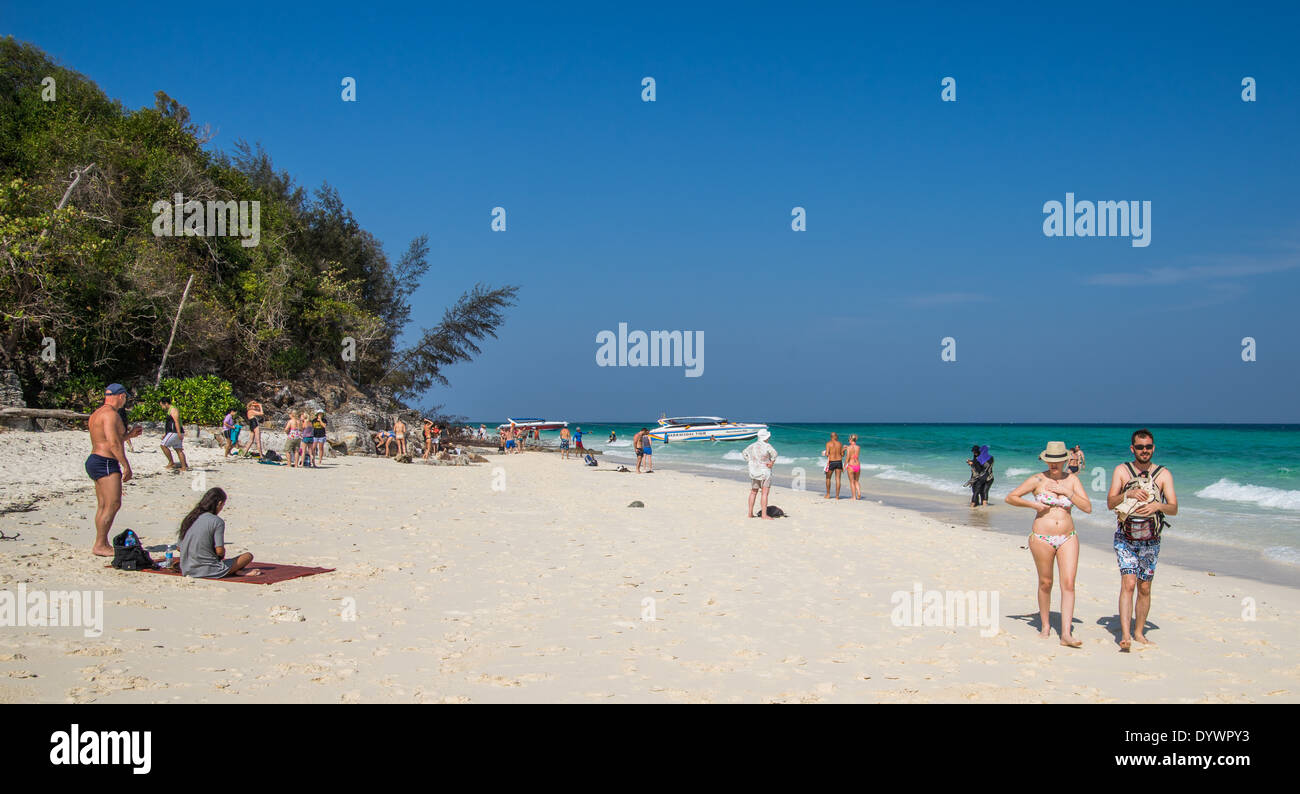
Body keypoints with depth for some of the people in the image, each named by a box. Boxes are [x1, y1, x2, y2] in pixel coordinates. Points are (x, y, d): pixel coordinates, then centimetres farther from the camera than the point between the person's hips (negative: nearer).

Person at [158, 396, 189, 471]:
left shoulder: (173, 410, -12)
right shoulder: (170, 410, 21)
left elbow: (176, 422, -21)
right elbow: (169, 424, 26)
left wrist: (179, 433, -27)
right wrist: (165, 433, 26)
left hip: (175, 433, -10)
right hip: (173, 433, 10)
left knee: (163, 445, -8)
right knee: (178, 450, 7)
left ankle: (171, 463, -4)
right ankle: (184, 467, 5)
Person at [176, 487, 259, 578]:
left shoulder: (188, 519, 7)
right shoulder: (217, 522, -12)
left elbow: (179, 547, 11)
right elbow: (220, 551, -17)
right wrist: (222, 556, 6)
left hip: (187, 570, 7)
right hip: (207, 571, -7)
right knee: (248, 556, 5)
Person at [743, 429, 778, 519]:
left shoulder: (752, 446, 7)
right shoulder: (767, 446, -12)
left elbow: (744, 453, 18)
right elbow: (774, 453, -28)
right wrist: (771, 463, -15)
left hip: (753, 472, 6)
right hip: (765, 472, -6)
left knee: (753, 492, 15)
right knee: (765, 493, -6)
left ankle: (750, 513, 17)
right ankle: (764, 514, -11)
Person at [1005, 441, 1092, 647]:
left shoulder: (1072, 479, 5)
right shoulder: (1038, 479, -2)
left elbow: (1088, 508, -2)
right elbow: (1010, 498, 2)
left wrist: (1066, 491, -11)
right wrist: (1033, 504, -11)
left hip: (1068, 538, 2)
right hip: (1042, 538, -2)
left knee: (1068, 584, -8)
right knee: (1045, 583, 8)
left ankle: (1066, 634, -11)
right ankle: (1045, 626, 26)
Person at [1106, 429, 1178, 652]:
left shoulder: (1163, 474, 4)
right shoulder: (1122, 470, 2)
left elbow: (1174, 508, -3)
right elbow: (1110, 503, -5)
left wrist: (1158, 505, -23)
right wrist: (1128, 494, -23)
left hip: (1150, 541, 2)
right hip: (1125, 539, -2)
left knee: (1144, 588, 7)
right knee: (1128, 583, -15)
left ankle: (1139, 633, 22)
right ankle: (1125, 635, -20)